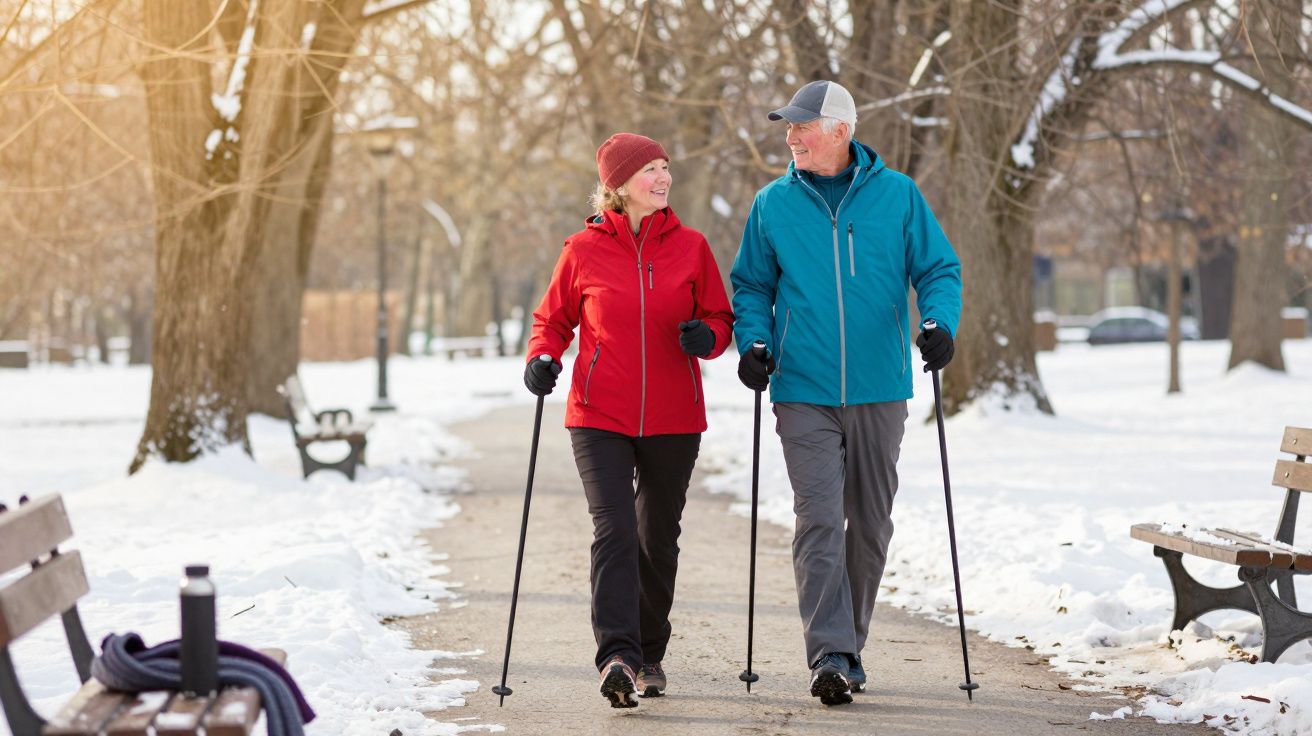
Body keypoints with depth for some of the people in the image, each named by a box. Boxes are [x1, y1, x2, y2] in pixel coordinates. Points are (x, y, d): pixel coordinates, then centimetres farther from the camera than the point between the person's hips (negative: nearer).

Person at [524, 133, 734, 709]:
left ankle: (649, 654, 27)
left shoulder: (690, 247, 3)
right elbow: (553, 320, 12)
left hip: (673, 421, 2)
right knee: (614, 531, -15)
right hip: (600, 418, -2)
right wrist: (542, 358, -7)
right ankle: (618, 656, -22)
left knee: (658, 538, 11)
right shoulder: (583, 251, 0)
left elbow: (720, 317, 10)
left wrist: (707, 336, -12)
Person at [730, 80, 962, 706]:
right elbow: (752, 284, 12)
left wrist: (940, 323, -15)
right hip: (804, 391, -1)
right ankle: (829, 656, -15)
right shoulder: (773, 203, 5)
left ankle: (848, 641, 25)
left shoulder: (897, 195, 2)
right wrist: (753, 340, -6)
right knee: (818, 518, -12)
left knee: (870, 520, 10)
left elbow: (938, 269, 5)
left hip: (878, 389, 1)